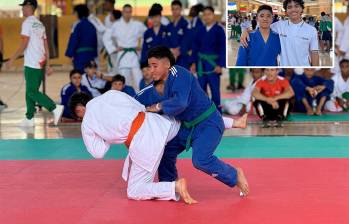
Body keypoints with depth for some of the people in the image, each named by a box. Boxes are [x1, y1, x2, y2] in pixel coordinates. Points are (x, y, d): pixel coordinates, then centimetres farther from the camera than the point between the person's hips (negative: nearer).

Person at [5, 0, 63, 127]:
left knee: (32, 92, -8)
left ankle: (55, 108, -19)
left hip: (32, 64, -9)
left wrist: (12, 59, -10)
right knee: (30, 91, 13)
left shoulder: (27, 23, -9)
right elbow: (46, 46, 16)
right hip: (41, 63, 9)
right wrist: (48, 65, 18)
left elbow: (24, 45, -14)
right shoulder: (40, 24, 17)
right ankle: (29, 118, 14)